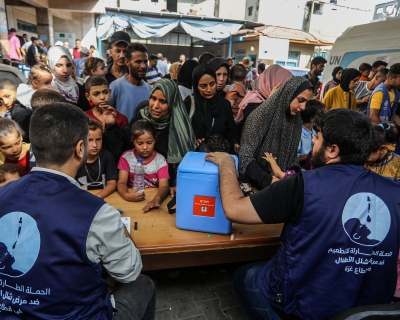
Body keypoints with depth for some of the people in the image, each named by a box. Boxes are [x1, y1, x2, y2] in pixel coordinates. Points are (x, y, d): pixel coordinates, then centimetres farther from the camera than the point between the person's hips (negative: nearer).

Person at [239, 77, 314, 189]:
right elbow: (245, 156, -18)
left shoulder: (296, 120, 3)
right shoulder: (261, 115, -14)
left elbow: (292, 157, 9)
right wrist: (268, 180, -29)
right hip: (254, 182, -4)